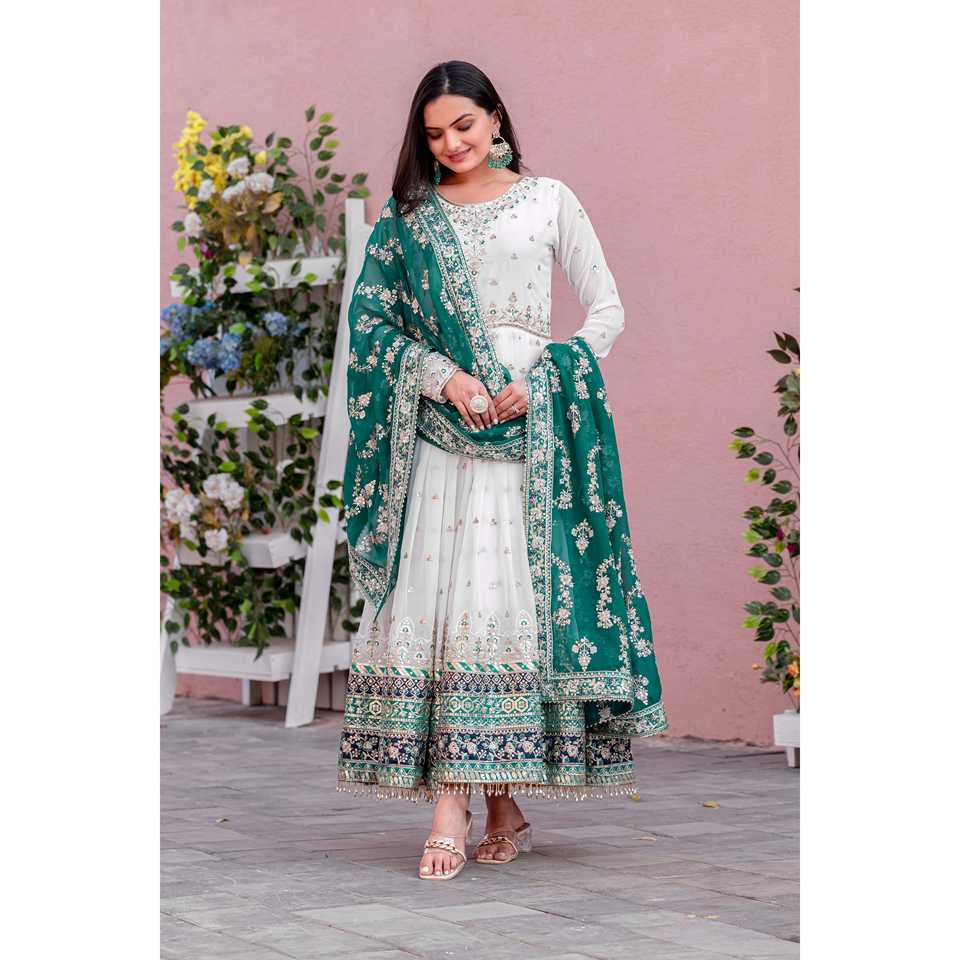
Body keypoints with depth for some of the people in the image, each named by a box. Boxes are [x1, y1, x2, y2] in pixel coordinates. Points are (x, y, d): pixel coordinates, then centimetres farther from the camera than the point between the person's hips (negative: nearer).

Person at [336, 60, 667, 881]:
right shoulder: (408, 215, 13)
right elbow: (371, 322, 9)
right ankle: (456, 805, -8)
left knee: (513, 595, -6)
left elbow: (607, 310, 7)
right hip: (440, 427, 1)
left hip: (531, 426, -1)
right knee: (437, 594, -8)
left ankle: (492, 797, 1)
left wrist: (541, 378, -7)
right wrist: (443, 376, -7)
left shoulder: (547, 199, 9)